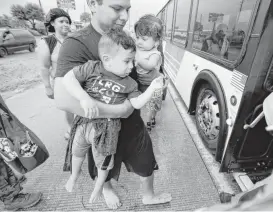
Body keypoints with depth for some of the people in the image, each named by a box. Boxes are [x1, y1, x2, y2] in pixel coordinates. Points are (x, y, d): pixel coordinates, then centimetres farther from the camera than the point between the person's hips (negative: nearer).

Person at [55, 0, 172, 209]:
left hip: (133, 121, 5)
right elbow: (63, 99, -36)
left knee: (147, 162, 24)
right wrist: (119, 110, -31)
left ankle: (149, 196, 58)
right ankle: (106, 188, 66)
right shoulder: (77, 44, -23)